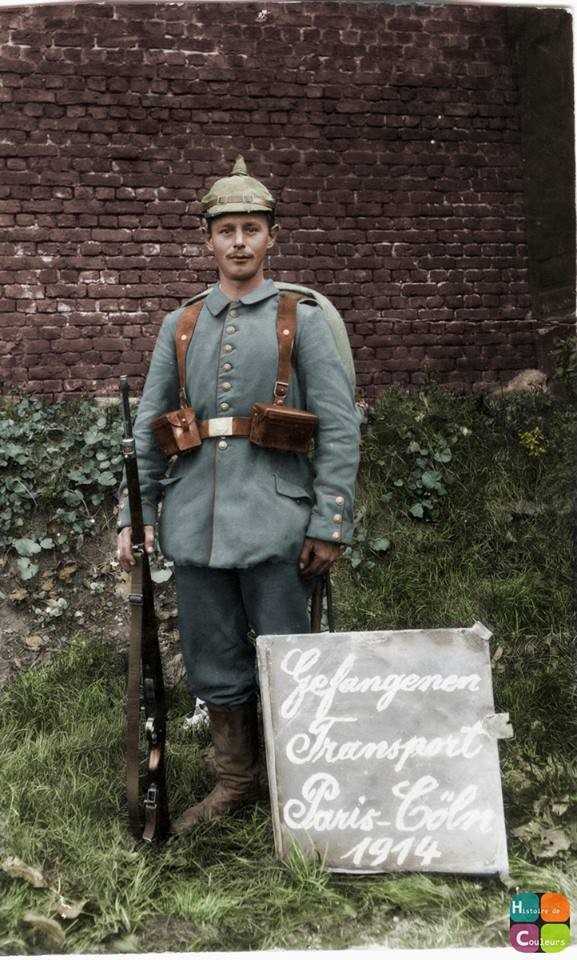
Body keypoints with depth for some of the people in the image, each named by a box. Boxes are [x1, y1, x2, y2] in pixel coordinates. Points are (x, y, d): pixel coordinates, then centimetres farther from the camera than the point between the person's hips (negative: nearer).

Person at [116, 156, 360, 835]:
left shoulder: (301, 319, 1)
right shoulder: (180, 326, 12)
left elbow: (340, 427, -4)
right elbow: (148, 428, 12)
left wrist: (329, 524, -10)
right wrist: (134, 512, 3)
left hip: (274, 521, -4)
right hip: (196, 524, 4)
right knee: (213, 664, 12)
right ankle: (235, 781, 30)